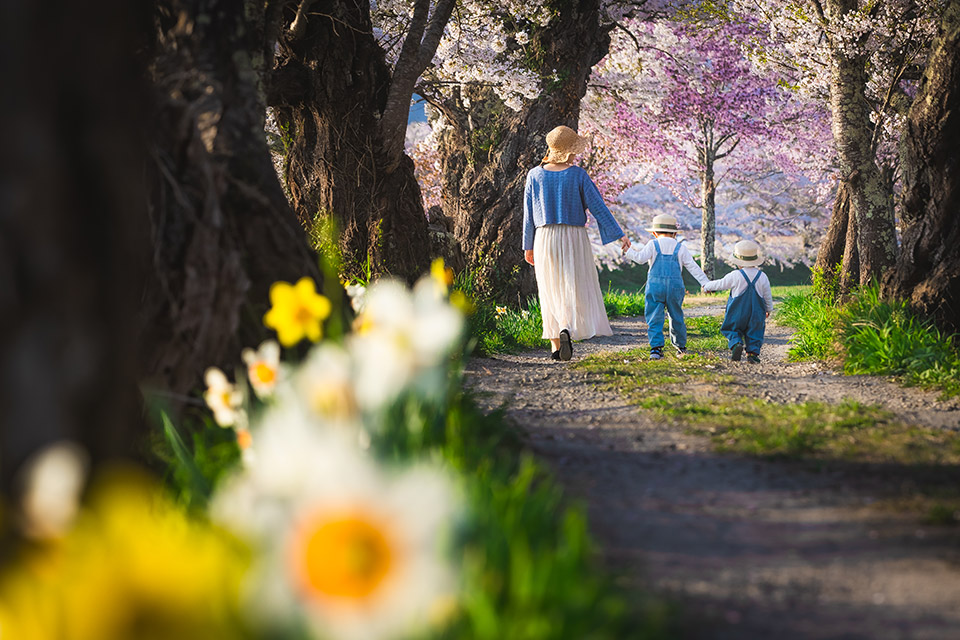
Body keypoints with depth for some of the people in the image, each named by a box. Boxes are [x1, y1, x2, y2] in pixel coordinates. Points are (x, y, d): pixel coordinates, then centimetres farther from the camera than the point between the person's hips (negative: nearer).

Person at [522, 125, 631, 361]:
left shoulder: (535, 175, -1)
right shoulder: (578, 175, -7)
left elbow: (528, 214, 3)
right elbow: (598, 207, -6)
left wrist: (528, 246, 11)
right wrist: (619, 235, -1)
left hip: (544, 238, 2)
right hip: (574, 237, -2)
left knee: (551, 292, 11)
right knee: (574, 289, 1)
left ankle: (555, 345, 9)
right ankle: (566, 329, -26)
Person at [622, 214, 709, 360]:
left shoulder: (653, 245, 5)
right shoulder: (681, 248, 11)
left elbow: (641, 258, -9)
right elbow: (693, 267, 9)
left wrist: (628, 251, 6)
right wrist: (706, 283, 9)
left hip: (655, 285, -2)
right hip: (675, 286, 2)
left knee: (654, 318, -3)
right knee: (676, 316, 17)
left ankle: (656, 347, -17)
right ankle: (680, 346, 28)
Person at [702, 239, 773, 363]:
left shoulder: (735, 276, -14)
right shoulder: (762, 277, -4)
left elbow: (720, 284, 0)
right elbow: (768, 296, 6)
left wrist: (706, 286, 19)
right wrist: (769, 309, 23)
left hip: (737, 313, -2)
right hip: (756, 313, 3)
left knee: (733, 330, 11)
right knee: (754, 333, 15)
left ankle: (735, 344, -16)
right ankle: (753, 352, 3)